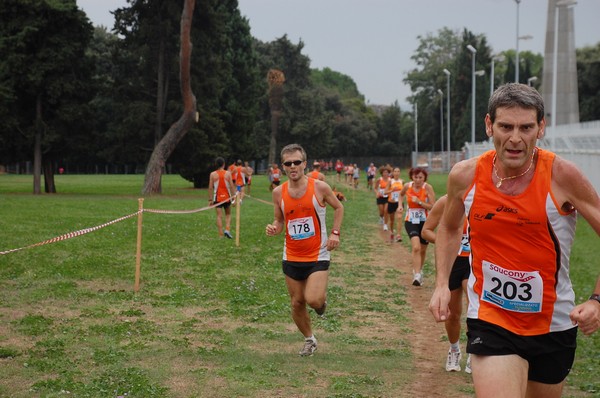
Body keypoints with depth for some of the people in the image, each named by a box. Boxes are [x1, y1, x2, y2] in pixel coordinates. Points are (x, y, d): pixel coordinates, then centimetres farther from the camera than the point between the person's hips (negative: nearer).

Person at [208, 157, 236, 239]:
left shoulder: (212, 174, -3)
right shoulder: (228, 173, -3)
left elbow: (210, 188, -3)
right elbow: (231, 186, -6)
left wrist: (210, 200, 2)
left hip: (217, 198, 0)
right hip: (227, 197, 0)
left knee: (219, 216, 1)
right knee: (228, 215, 18)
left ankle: (221, 235, -3)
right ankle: (227, 230, -3)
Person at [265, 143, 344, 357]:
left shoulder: (319, 187, -10)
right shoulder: (279, 192, -3)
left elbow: (338, 207, 6)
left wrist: (335, 232, -7)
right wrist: (274, 229, -13)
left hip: (318, 256, -3)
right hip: (291, 257, 3)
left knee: (313, 300, -19)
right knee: (297, 303, 9)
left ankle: (322, 298, 18)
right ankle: (309, 340, 32)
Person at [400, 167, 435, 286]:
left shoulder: (427, 188, -11)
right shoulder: (407, 186, -4)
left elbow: (433, 207, -16)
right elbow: (401, 194, 21)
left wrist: (419, 202, -25)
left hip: (425, 222, 0)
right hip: (411, 221, 0)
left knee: (422, 250, 15)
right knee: (416, 247, -22)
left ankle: (419, 271, 41)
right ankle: (417, 275, -27)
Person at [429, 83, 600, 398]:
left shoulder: (562, 176, -14)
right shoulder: (465, 176, -6)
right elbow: (449, 229, 14)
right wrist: (441, 284, 3)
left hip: (554, 325, 1)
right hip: (490, 321, 0)